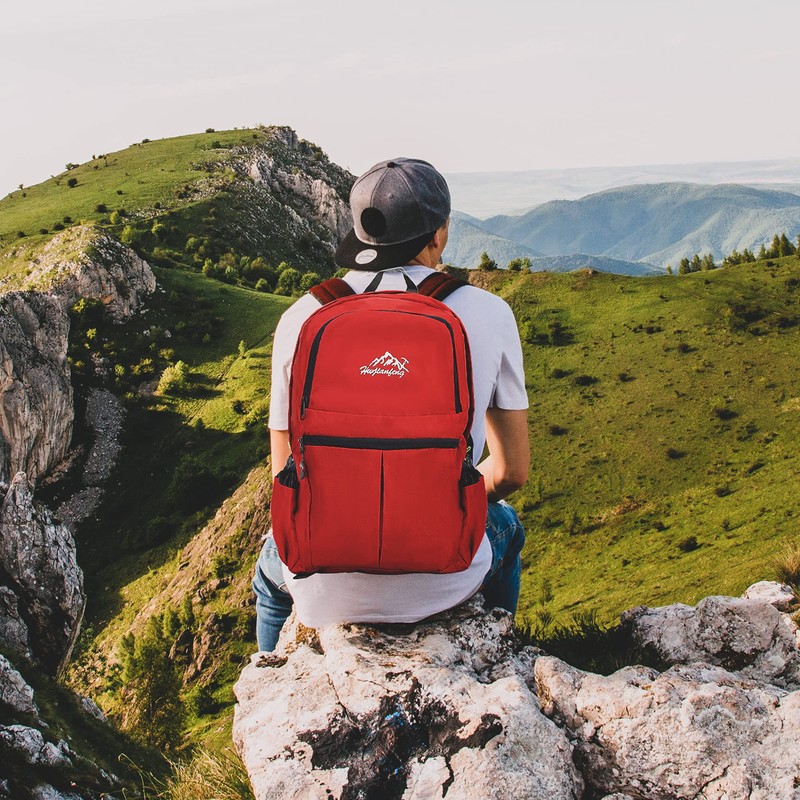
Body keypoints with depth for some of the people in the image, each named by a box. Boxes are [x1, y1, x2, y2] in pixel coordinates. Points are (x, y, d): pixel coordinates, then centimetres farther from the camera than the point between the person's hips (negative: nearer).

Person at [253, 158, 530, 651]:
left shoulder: (301, 318, -7)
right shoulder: (489, 313, -8)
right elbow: (511, 471, -1)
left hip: (329, 590, 0)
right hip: (443, 581, 0)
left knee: (273, 565, 39)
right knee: (504, 525, 38)